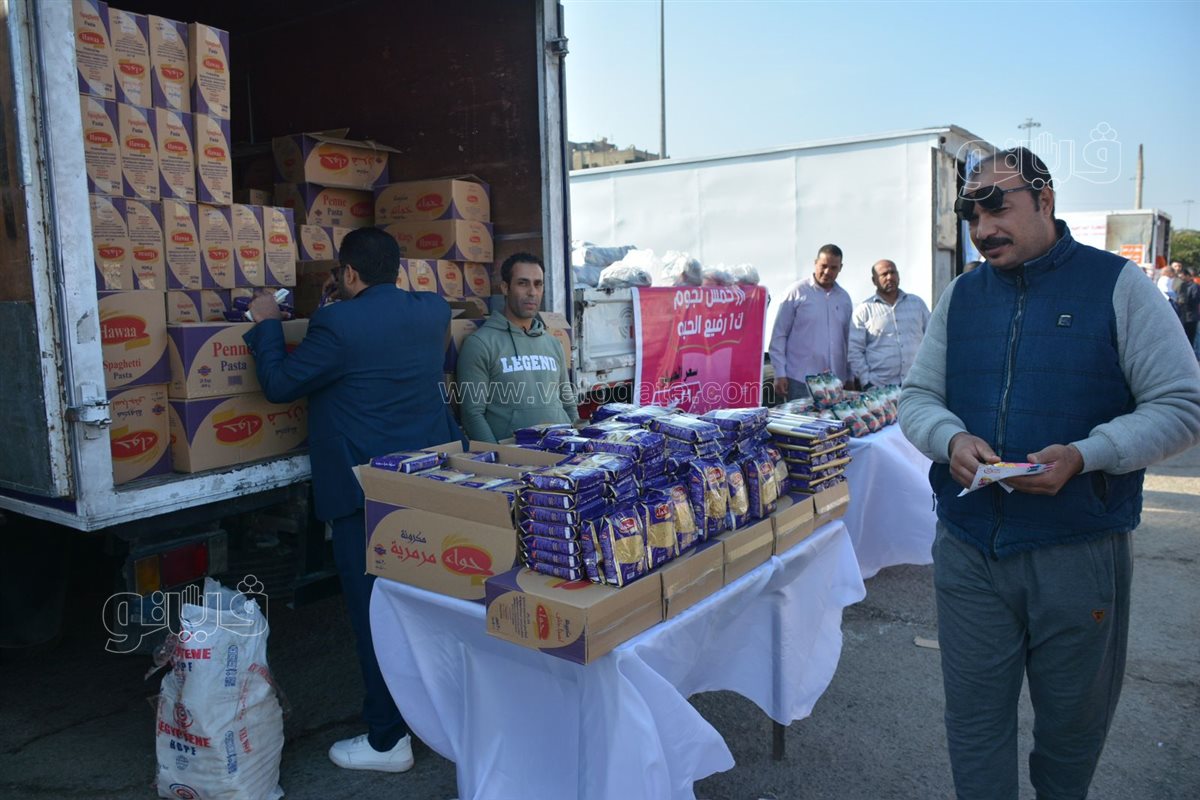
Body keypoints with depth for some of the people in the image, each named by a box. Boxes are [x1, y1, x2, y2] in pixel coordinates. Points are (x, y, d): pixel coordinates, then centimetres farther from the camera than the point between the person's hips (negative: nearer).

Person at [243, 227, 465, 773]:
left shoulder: (337, 324, -17)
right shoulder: (433, 310, 1)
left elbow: (279, 385, -6)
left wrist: (266, 324, 7)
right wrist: (354, 299, 27)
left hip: (364, 490, -6)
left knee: (374, 610, 6)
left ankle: (388, 740, 17)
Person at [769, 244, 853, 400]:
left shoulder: (844, 298, 12)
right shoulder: (797, 291, -2)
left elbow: (848, 339, 18)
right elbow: (779, 335, -3)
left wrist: (850, 377, 15)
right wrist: (780, 374, -7)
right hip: (800, 381, -4)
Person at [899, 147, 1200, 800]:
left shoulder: (1118, 285, -4)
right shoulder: (961, 295, 7)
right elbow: (918, 397, 8)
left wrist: (1084, 456, -22)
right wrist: (952, 439, -14)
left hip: (1079, 552, -2)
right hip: (967, 547, 3)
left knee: (1072, 720, 18)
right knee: (974, 720, 12)